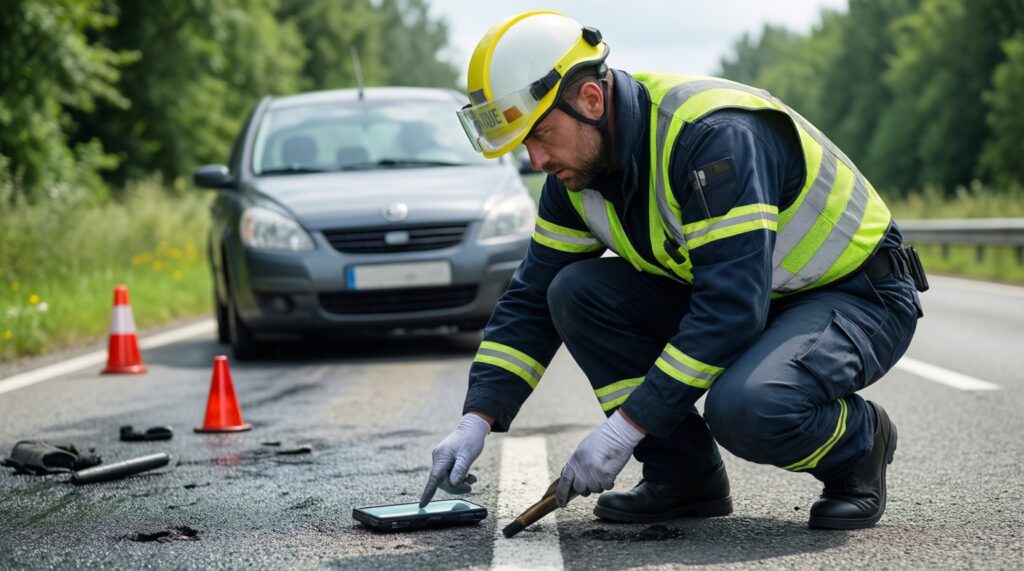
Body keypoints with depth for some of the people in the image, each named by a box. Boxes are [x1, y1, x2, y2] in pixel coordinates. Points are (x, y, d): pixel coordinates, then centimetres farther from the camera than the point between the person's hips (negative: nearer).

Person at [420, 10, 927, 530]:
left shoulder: (714, 135, -31)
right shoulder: (578, 173, -4)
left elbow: (733, 307, -35)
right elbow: (531, 300, 3)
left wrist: (625, 427, -32)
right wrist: (476, 420, -8)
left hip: (860, 297, -8)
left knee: (743, 406, -37)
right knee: (576, 291, -11)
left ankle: (859, 441, -3)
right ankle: (684, 477, -1)